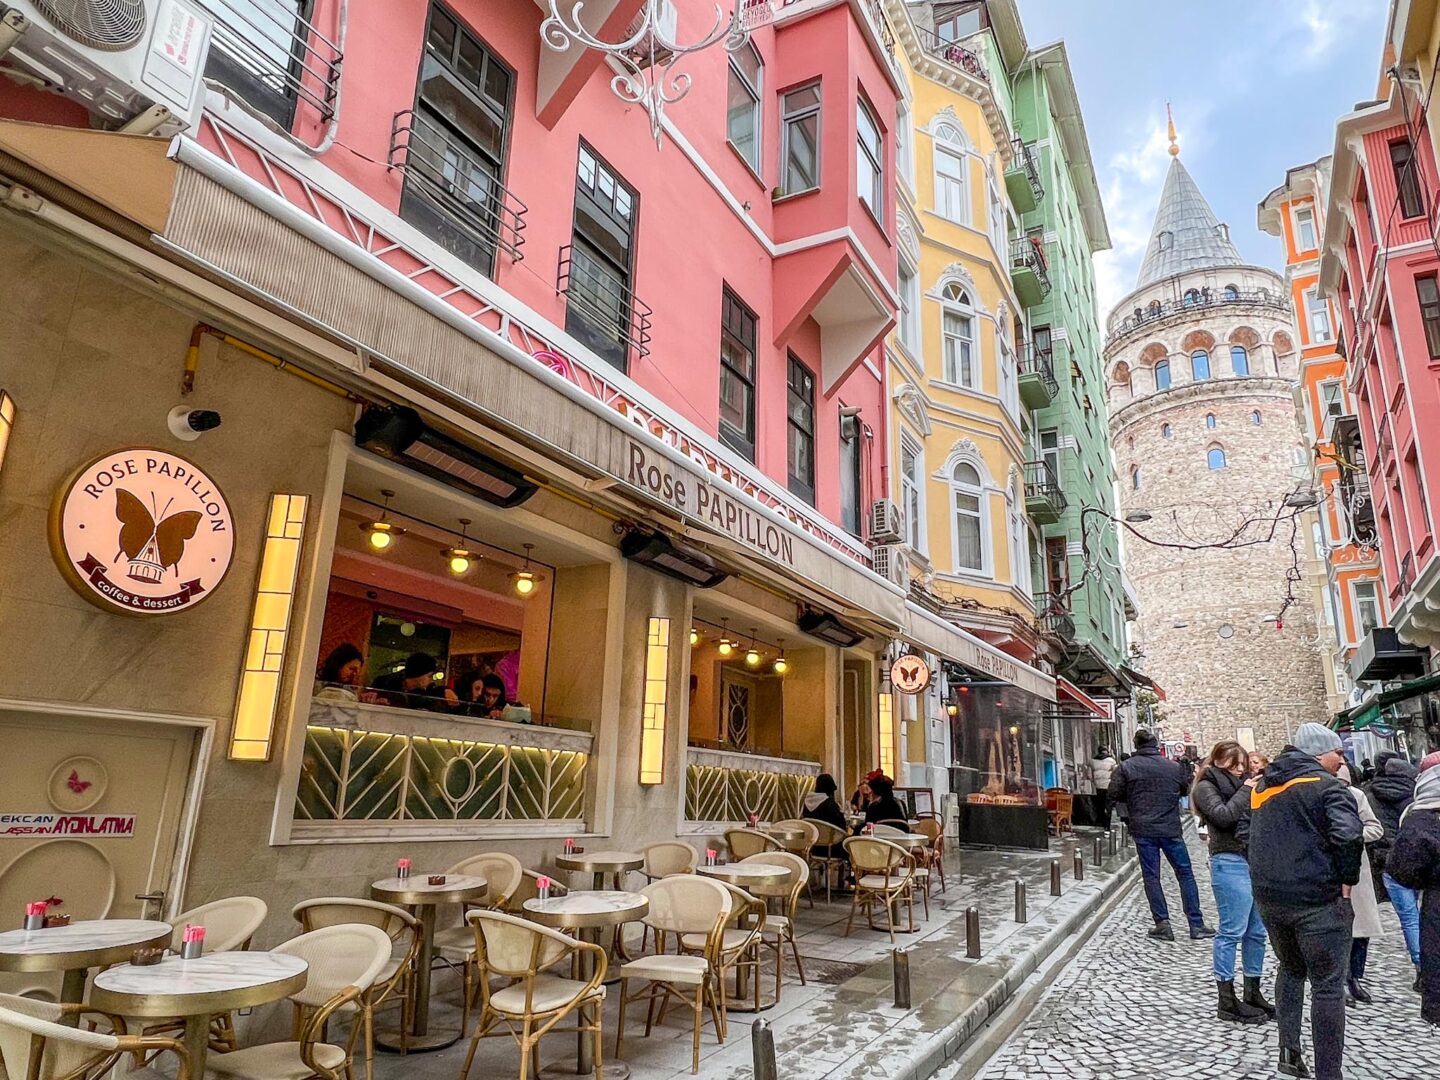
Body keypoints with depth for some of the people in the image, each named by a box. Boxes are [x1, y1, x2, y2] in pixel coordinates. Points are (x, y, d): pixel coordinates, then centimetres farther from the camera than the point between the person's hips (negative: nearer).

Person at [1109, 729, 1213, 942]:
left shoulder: (1126, 767, -6)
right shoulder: (1174, 766, 1)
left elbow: (1114, 794, -6)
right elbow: (1185, 789, 15)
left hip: (1143, 830, -1)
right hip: (1170, 829, 1)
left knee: (1151, 877, 5)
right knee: (1185, 874, 11)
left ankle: (1163, 924, 4)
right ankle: (1196, 925, 13)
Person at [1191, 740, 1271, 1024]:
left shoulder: (1240, 785, 19)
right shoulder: (1206, 787, -2)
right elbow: (1223, 816, -17)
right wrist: (1245, 792, -9)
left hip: (1256, 861, 8)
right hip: (1231, 864, -8)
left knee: (1257, 932, 11)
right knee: (1231, 931, -4)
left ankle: (1253, 993, 22)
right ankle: (1227, 1002, 4)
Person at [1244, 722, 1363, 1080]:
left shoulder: (1262, 787, 11)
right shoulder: (1325, 785, -11)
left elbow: (1245, 833, 15)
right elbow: (1347, 834, -23)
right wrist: (1348, 878, -9)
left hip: (1268, 898, 6)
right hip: (1316, 900, -6)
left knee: (1291, 969, 23)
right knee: (1327, 987, 4)